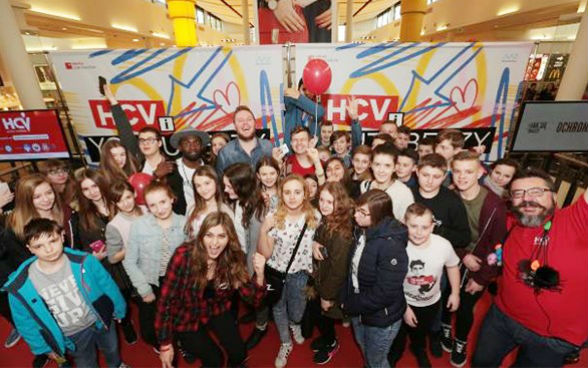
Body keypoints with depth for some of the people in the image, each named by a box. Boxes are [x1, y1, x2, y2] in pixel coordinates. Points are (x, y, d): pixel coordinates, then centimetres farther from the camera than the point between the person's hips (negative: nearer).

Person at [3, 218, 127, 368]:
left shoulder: (84, 262, -27)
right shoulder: (20, 286, -24)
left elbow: (107, 285, -11)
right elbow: (25, 322, -7)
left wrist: (118, 309, 2)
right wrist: (45, 347, 2)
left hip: (101, 321, 1)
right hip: (73, 337, -1)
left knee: (112, 349, 30)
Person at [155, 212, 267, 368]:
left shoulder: (234, 258, -19)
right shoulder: (184, 255, -30)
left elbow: (252, 296, -15)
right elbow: (166, 300, -21)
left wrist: (259, 274, -35)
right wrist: (165, 344, -15)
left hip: (216, 310, 3)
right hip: (186, 316, -2)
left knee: (239, 353, -2)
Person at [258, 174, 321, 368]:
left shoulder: (314, 216, -16)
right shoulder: (273, 218, -22)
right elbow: (265, 254, -21)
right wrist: (263, 230, -36)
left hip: (300, 273, 1)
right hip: (276, 272, 0)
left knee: (296, 312, 21)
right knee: (278, 309, 21)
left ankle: (295, 325, 61)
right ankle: (285, 344, 52)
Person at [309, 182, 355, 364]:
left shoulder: (341, 232, -31)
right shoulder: (324, 221, -5)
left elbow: (338, 268, -25)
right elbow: (316, 238, 12)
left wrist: (328, 296, -15)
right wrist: (314, 244, -12)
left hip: (331, 286, -7)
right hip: (320, 279, 7)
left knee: (323, 314, 16)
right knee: (314, 309, 24)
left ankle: (331, 343, 46)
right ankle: (326, 337, 52)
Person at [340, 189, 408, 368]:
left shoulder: (391, 246, -30)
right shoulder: (361, 232, -5)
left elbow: (385, 293, -29)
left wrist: (351, 306, -18)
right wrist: (345, 299, -5)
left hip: (381, 318, -7)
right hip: (358, 312, 7)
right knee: (365, 353, 29)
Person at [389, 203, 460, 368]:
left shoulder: (443, 245, -28)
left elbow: (452, 266, -4)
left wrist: (455, 293, 4)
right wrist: (404, 307, -14)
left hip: (431, 303, 2)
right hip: (403, 303, -2)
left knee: (421, 332, 33)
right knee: (398, 336, 24)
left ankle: (419, 350, 66)